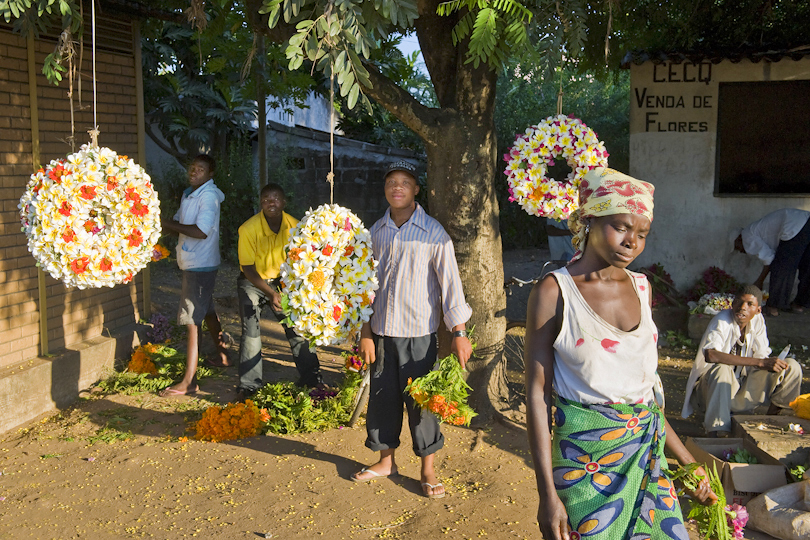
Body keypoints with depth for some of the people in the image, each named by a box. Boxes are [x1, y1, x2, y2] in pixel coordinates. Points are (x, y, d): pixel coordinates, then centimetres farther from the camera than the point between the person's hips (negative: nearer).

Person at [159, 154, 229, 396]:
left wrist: (168, 224, -20)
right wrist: (165, 224, -6)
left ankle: (189, 381, -8)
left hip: (201, 266, -10)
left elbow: (201, 231, -28)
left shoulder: (208, 196, -17)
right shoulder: (188, 194, 13)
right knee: (207, 312, 23)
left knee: (192, 321, -10)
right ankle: (223, 355, 40)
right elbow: (180, 225, 15)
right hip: (192, 264, 10)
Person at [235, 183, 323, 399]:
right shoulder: (249, 229, -22)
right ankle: (248, 385, 0)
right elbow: (248, 269, -19)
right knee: (251, 331, -12)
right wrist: (271, 294, -28)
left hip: (281, 281, 3)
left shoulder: (294, 226, -12)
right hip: (252, 283, -3)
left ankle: (311, 379, 13)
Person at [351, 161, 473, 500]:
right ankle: (386, 460, 29)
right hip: (382, 329, 4)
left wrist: (459, 333, -9)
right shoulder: (377, 231, 6)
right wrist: (366, 332, 7)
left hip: (419, 331, -4)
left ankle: (428, 471, 16)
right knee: (382, 395, 11)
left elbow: (449, 281, -5)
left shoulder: (433, 232, -6)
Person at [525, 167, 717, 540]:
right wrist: (547, 493, -14)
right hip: (586, 451, -5)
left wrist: (685, 459, 14)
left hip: (648, 449, 5)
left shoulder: (640, 286, 6)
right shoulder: (554, 291, -11)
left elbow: (643, 381, 13)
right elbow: (537, 392, -11)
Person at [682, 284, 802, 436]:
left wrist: (771, 364, -24)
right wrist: (759, 362, -42)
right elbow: (710, 355, -41)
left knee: (792, 367, -7)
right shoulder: (722, 321, -22)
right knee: (722, 370, -39)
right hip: (711, 387, -6)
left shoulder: (757, 320, -2)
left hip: (742, 387, 6)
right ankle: (713, 433, -35)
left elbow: (763, 356, 2)